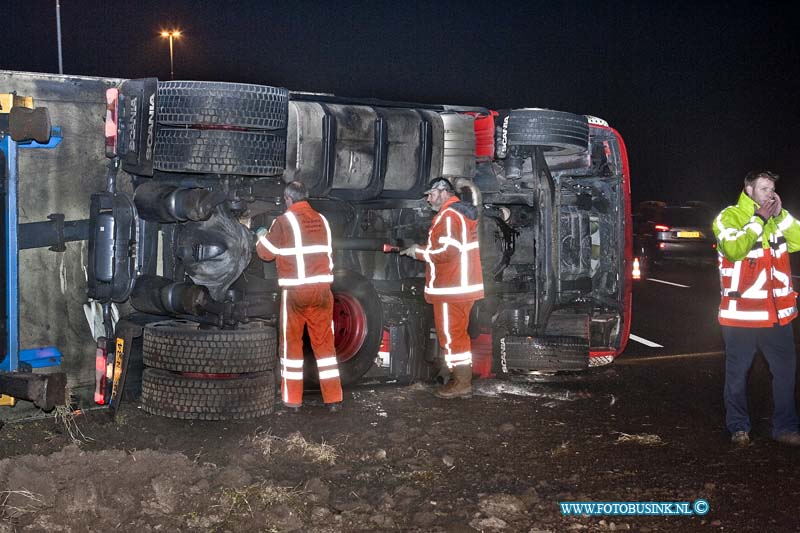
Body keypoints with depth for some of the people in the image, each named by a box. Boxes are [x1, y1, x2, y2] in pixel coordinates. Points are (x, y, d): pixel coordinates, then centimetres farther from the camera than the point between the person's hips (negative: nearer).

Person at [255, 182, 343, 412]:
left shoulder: (284, 222, -6)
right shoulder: (322, 220, 8)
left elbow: (266, 253, 5)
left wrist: (261, 237, 24)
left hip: (295, 291, -4)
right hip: (322, 289, 4)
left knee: (292, 343, 9)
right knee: (324, 342, 10)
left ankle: (292, 399, 13)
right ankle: (333, 398, 11)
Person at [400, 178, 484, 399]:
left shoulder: (448, 216, -15)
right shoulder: (463, 212, 17)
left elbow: (447, 251, -23)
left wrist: (420, 252, -10)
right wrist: (423, 251, 10)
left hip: (451, 289, -10)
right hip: (464, 286, 10)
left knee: (451, 335, -4)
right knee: (458, 333, 16)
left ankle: (461, 384, 0)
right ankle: (462, 380, 22)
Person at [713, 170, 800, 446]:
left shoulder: (778, 218, 13)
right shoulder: (730, 216, -4)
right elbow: (733, 249, -21)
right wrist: (759, 220, -15)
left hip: (777, 313, 5)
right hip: (741, 312, -5)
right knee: (738, 373, 5)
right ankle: (738, 427, 19)